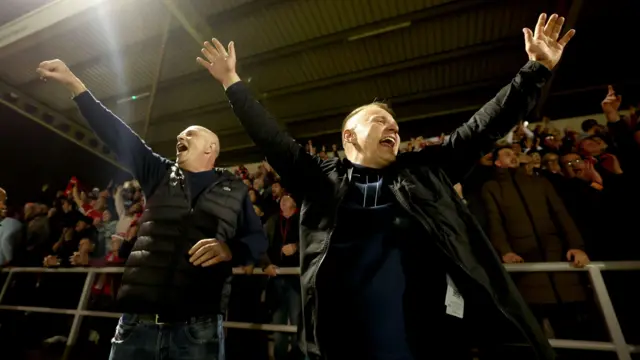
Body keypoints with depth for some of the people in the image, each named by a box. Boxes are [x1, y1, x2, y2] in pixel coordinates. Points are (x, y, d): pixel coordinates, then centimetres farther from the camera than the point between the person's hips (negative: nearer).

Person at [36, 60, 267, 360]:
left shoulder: (234, 190, 5)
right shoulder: (159, 175, 13)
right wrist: (74, 85, 5)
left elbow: (258, 239, 3)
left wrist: (229, 249, -17)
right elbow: (119, 136, 8)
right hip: (140, 316, 3)